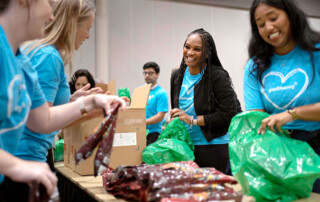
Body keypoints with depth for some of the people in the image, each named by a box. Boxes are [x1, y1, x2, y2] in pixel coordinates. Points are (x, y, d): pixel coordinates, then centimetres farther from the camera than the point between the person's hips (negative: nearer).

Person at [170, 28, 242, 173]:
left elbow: (229, 114, -17)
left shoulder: (218, 77, -12)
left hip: (214, 148, -5)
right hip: (185, 146, 6)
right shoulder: (177, 76, 8)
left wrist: (192, 120, -17)